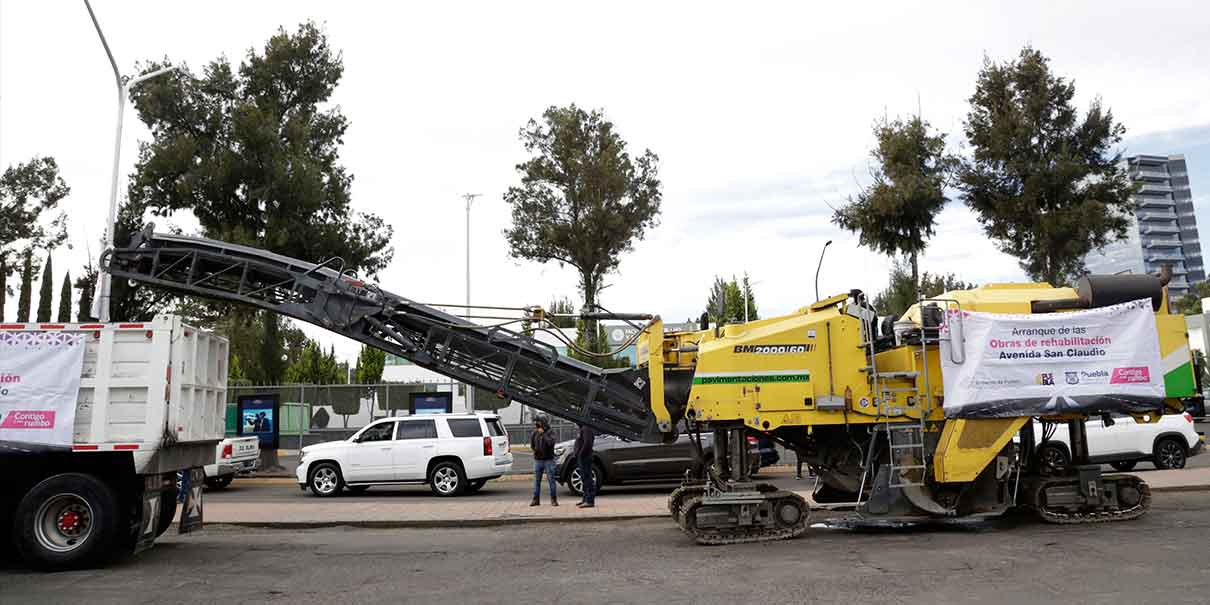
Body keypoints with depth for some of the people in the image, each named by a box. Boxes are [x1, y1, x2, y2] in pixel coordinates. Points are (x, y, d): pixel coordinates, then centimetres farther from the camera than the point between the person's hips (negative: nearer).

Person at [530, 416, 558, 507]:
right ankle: (536, 500, 12)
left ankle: (553, 499, 2)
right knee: (537, 480, 6)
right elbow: (531, 444, 18)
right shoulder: (535, 433, 9)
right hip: (537, 460, 4)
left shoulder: (549, 432, -5)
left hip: (548, 460, -4)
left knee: (551, 480, -4)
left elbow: (551, 442, -22)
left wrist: (543, 433, -18)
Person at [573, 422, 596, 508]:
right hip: (581, 459, 11)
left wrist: (580, 454, -21)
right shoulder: (582, 429, 18)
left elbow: (587, 443, -25)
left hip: (585, 458, -11)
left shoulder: (586, 429, -16)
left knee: (587, 478, -9)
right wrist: (575, 452, 14)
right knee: (584, 479, 16)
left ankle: (590, 501, -8)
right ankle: (585, 499, 24)